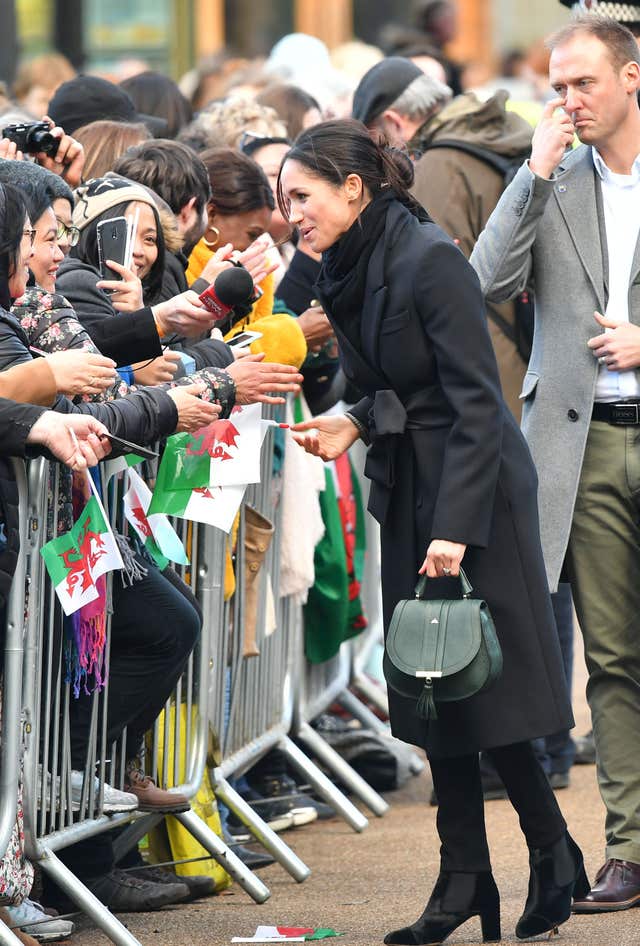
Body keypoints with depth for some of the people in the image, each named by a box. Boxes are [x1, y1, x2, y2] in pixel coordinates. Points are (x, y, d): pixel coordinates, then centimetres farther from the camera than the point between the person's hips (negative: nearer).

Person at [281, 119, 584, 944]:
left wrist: (455, 527, -24)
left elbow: (475, 400, -20)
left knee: (487, 687, -4)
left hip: (475, 490, -8)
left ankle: (553, 857, 12)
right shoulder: (348, 273, 8)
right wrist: (352, 425, -2)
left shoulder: (430, 261, -18)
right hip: (407, 490, 8)